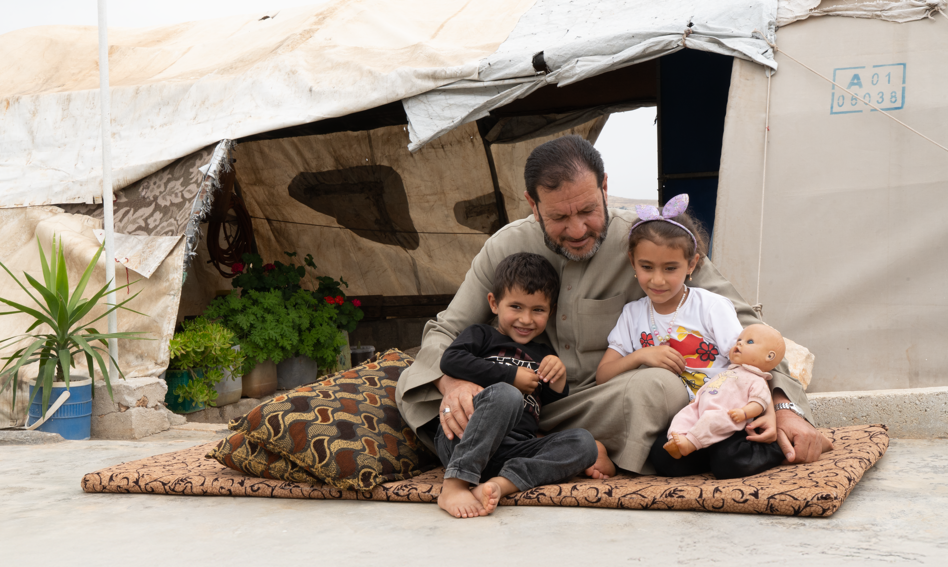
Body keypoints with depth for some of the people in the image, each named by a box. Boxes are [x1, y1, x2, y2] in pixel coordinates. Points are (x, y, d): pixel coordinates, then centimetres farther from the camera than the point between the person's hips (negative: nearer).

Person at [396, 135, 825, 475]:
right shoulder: (505, 248, 0)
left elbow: (738, 323, -5)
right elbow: (445, 331, 4)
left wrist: (785, 405, -19)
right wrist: (452, 383, -21)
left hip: (609, 409, -2)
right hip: (523, 401, 3)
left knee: (660, 387, -36)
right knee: (415, 380, -19)